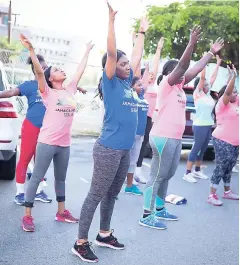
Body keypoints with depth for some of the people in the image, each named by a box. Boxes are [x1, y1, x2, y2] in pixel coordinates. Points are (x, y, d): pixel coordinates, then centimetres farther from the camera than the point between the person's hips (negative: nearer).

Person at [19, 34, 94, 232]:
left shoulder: (70, 91, 11)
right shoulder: (47, 92, -5)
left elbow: (80, 71, 18)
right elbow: (39, 72, -18)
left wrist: (88, 51, 24)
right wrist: (31, 50, -30)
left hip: (65, 144, 6)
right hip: (47, 142, -6)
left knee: (61, 178, 18)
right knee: (36, 178, -1)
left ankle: (61, 212, 30)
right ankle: (27, 216, 4)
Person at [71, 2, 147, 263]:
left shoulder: (127, 83, 11)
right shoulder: (110, 82, -7)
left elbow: (136, 56, 23)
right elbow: (111, 53, -19)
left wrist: (142, 32, 29)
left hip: (124, 150, 8)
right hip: (108, 149, -8)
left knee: (111, 196, 17)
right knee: (96, 196, -2)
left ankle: (104, 234, 31)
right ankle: (81, 243, 6)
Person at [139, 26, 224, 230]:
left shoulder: (179, 86, 14)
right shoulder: (166, 84, -9)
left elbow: (195, 69, 17)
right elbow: (182, 67, -23)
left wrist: (212, 52, 19)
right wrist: (192, 44, -32)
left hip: (175, 138, 9)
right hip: (163, 137, -9)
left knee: (167, 176, 15)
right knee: (157, 177, -6)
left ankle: (159, 210, 25)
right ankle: (147, 216, -1)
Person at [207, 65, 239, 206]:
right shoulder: (222, 104, -8)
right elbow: (227, 91, -23)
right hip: (223, 141, -8)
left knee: (229, 168, 15)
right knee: (220, 168, -8)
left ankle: (227, 192, 26)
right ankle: (212, 195, -4)